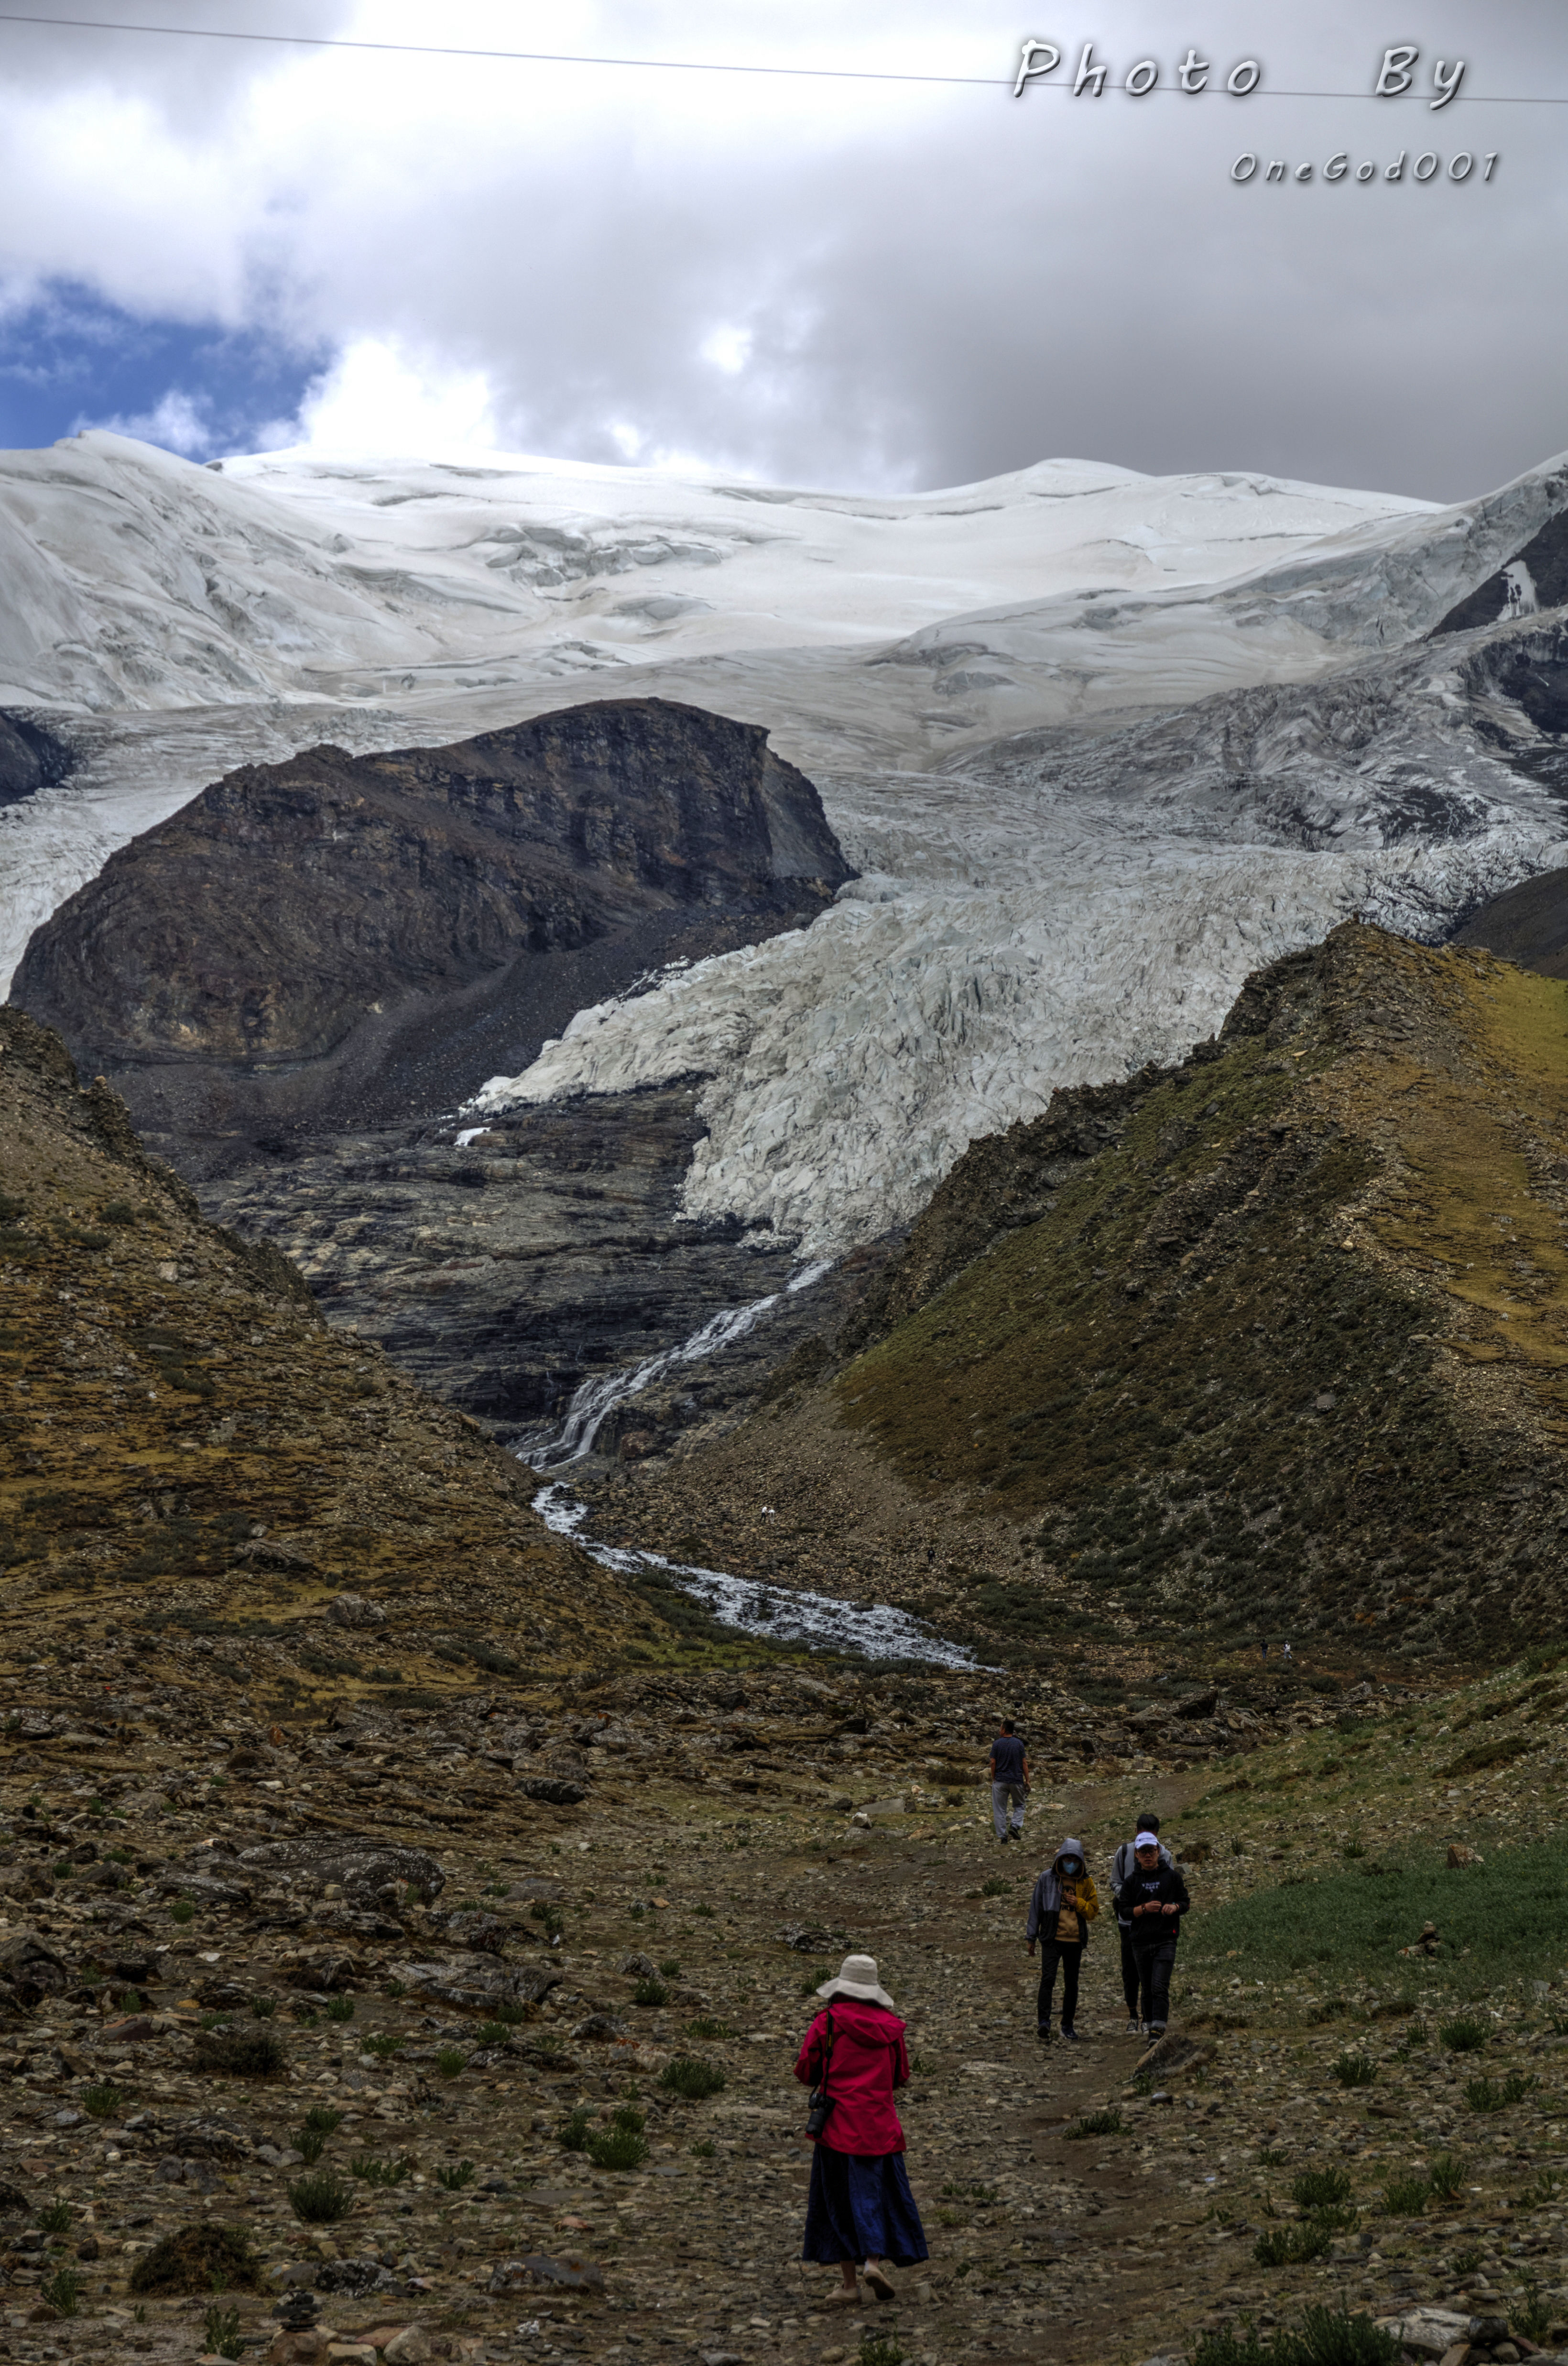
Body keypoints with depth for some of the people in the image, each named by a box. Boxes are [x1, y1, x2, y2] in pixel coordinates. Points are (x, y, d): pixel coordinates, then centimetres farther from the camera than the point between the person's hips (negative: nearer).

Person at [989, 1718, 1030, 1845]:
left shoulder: (997, 1744, -4)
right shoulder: (1019, 1744, -1)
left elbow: (993, 1763, -4)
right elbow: (1024, 1763, -2)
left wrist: (993, 1779, 9)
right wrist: (1027, 1781, 3)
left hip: (1000, 1781, -1)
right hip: (1017, 1781, 1)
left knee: (1000, 1810, 6)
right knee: (1019, 1806, 18)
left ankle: (1003, 1837, 4)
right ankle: (1015, 1826, -6)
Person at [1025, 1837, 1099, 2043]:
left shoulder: (1086, 1882, 4)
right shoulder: (1047, 1878, -2)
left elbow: (1094, 1910, 8)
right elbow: (1036, 1906, 4)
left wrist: (1078, 1903, -13)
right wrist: (1031, 1936, 4)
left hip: (1075, 1941, 3)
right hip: (1052, 1939, -3)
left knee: (1072, 1984, 10)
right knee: (1048, 1979, -17)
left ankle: (1068, 2025, 21)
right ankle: (1043, 2022, -19)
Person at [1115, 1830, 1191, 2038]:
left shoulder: (1172, 1876, 6)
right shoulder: (1132, 1881, 8)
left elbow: (1186, 1902, 11)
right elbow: (1123, 1910, 4)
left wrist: (1174, 1907, -12)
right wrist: (1144, 1908, -13)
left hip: (1166, 1940, -2)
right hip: (1141, 1941, 2)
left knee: (1160, 1987, -14)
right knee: (1146, 1989, 8)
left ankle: (1158, 2030, -18)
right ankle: (1150, 2024, 20)